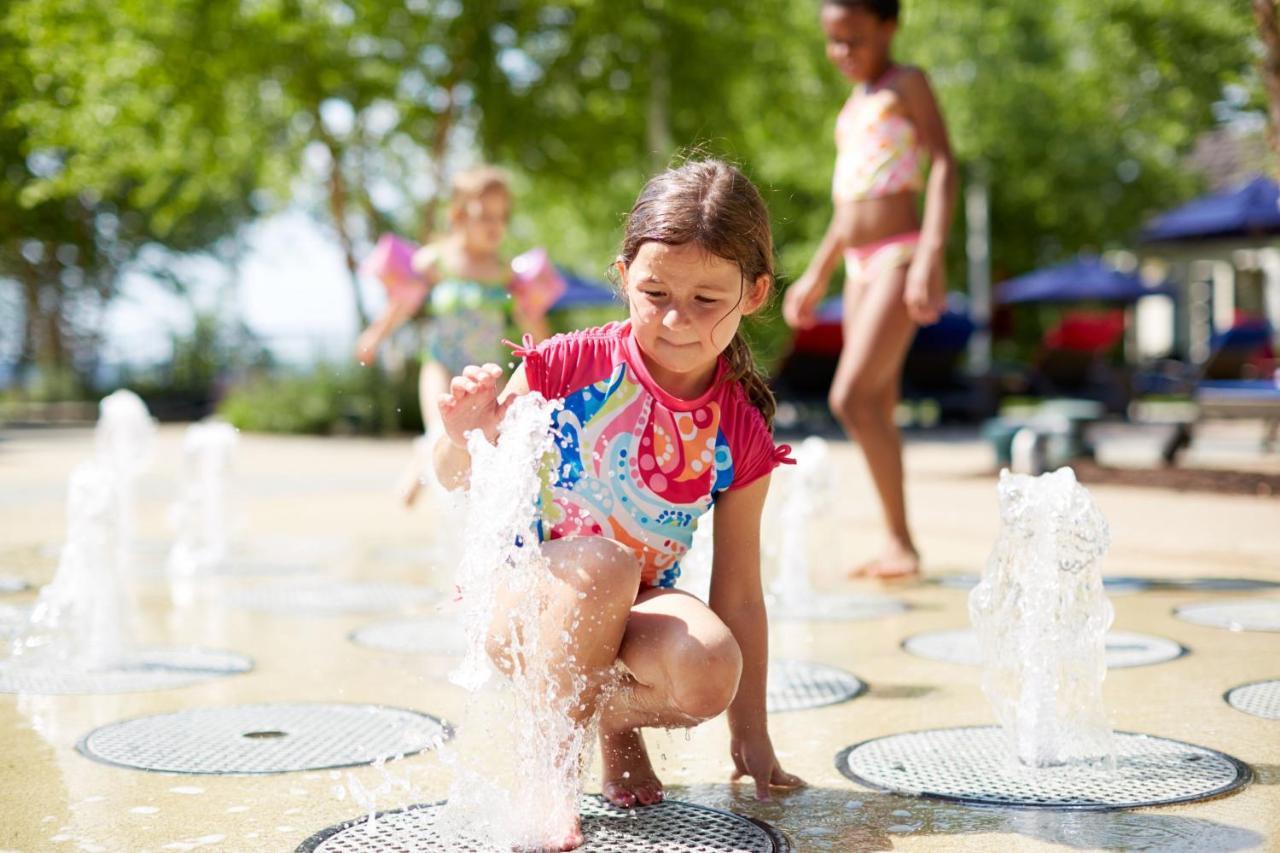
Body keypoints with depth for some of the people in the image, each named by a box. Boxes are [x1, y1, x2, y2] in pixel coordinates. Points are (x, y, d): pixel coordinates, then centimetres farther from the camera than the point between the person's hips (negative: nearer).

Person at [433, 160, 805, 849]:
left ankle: (614, 714, 5)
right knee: (601, 564, -37)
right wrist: (463, 435, -29)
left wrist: (751, 737, 3)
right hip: (524, 598, -2)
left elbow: (738, 596, 0)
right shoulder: (571, 366, -13)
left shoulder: (741, 436, -5)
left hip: (634, 611, 2)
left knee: (710, 672, -31)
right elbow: (457, 477, -3)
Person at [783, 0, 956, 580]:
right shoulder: (855, 103, 22)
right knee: (876, 408, 5)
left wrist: (931, 256, -23)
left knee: (852, 397, -18)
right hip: (859, 266, 8)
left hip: (899, 255, -8)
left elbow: (943, 166, -12)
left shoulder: (907, 84, -1)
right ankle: (895, 546, 9)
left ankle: (901, 542, -12)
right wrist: (816, 277, 25)